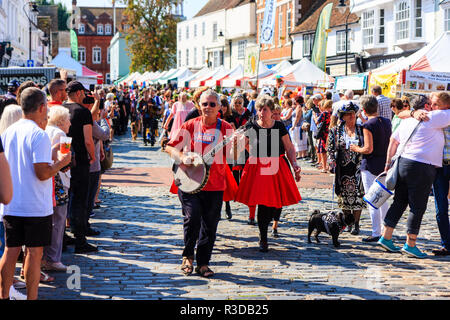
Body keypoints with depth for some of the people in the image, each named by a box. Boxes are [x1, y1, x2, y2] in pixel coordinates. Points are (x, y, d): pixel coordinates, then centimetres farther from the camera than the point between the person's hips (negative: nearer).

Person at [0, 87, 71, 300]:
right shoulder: (38, 134, -15)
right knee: (34, 252, 2)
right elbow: (42, 173, -21)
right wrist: (61, 163, -3)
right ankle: (31, 297, 7)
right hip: (35, 207, -6)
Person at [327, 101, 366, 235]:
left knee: (357, 196, -4)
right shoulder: (336, 131, 6)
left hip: (358, 167, -1)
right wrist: (332, 160, -6)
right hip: (342, 168, 1)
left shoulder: (362, 130, 5)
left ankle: (356, 224, 3)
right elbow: (330, 147, 7)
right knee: (344, 196, 4)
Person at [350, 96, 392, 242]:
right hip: (385, 164, 7)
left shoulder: (368, 125, -16)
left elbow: (369, 149, -20)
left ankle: (376, 233, -1)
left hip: (370, 166, -7)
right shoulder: (386, 122, 5)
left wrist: (356, 149, -3)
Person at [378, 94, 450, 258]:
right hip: (422, 168, -8)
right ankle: (410, 245, 3)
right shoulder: (433, 117, -8)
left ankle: (386, 237, 18)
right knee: (417, 208, -1)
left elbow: (393, 140, 21)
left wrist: (388, 162, 28)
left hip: (403, 163, 8)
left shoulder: (406, 121, 14)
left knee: (398, 203, 15)